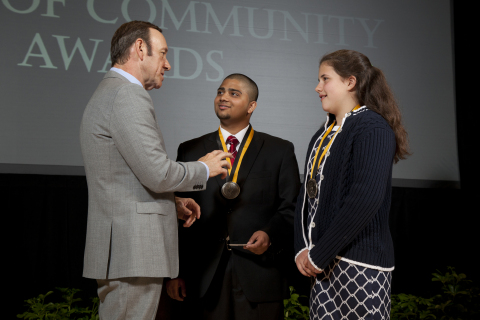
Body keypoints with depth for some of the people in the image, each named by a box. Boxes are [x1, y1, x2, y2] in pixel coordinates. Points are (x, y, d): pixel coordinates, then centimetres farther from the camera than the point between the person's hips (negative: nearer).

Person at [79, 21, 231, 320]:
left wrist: (172, 201, 18)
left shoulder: (109, 93, 19)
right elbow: (158, 173, -19)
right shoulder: (128, 95, -14)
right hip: (133, 250, -11)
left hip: (120, 248, 11)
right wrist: (205, 168, -3)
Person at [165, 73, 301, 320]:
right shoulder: (190, 151, 11)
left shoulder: (280, 151, 7)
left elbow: (290, 208, 4)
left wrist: (270, 234, -15)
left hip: (259, 278, -1)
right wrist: (175, 272, 3)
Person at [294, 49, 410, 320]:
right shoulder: (324, 135, 15)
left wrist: (318, 254, -16)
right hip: (325, 267, 8)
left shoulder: (373, 129, -10)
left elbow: (366, 199, -21)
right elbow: (308, 194, 14)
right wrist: (302, 250, 0)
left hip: (360, 265, -7)